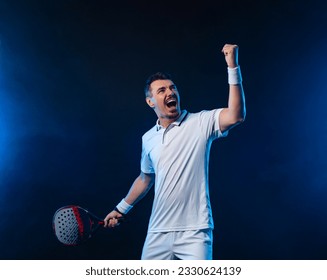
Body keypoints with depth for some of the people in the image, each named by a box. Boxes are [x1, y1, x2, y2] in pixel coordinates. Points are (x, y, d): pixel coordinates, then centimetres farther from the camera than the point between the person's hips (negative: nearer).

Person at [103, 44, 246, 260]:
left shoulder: (201, 123, -5)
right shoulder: (148, 138, 9)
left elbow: (236, 116, -23)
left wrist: (233, 67, -29)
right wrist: (121, 209, 28)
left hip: (194, 233, -4)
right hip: (158, 233, 5)